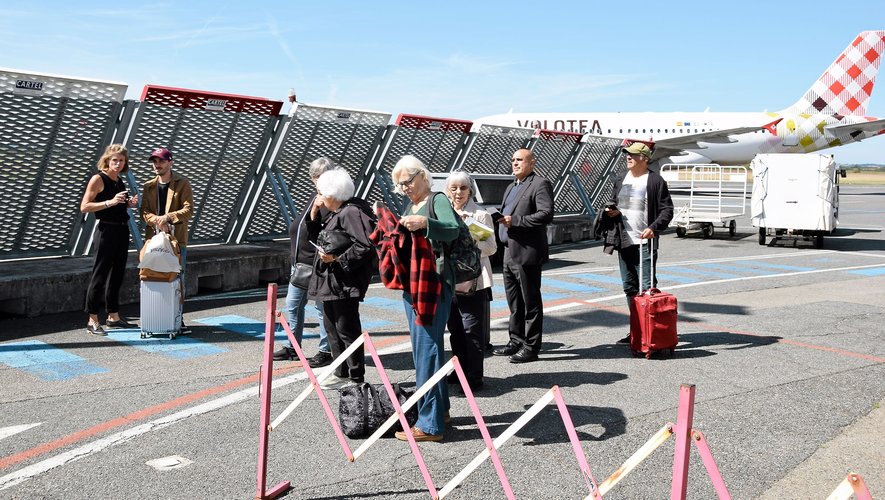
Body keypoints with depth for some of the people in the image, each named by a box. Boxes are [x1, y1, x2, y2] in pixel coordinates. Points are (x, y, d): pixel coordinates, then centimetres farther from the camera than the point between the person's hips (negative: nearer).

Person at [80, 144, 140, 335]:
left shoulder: (119, 181, 14)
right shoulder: (98, 179, -8)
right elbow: (84, 207, -14)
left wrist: (129, 203, 6)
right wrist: (110, 202, -23)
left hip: (122, 230, 8)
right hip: (106, 230, -8)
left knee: (116, 275, 13)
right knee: (100, 275, -5)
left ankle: (113, 317, 22)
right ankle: (92, 321, 0)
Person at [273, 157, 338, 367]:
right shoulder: (316, 198, 14)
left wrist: (314, 212, -28)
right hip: (300, 263, 10)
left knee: (322, 307, 0)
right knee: (293, 304, 16)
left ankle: (326, 352, 12)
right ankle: (293, 347, 29)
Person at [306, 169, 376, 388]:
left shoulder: (352, 213, -16)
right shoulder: (335, 214, 15)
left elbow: (365, 246, -24)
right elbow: (317, 238, 22)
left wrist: (337, 259, -20)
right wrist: (314, 216, 9)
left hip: (345, 283, -11)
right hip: (330, 281, 11)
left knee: (346, 329, -4)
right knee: (332, 326, 17)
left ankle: (356, 377, 6)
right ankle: (341, 373, 28)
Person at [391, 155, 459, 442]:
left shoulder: (438, 201, -7)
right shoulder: (409, 207, 18)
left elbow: (453, 230, -25)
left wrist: (425, 222, -41)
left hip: (434, 284, -9)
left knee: (428, 349, -10)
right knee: (422, 348, 16)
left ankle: (430, 424, -7)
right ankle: (440, 408, 29)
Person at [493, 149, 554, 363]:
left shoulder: (540, 184, -8)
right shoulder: (511, 187, 21)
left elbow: (547, 214, -19)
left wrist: (515, 220, -20)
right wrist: (503, 220, 6)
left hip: (526, 254, -9)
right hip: (510, 253, 9)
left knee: (530, 302, -1)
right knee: (514, 302, 16)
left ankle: (531, 347, 5)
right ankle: (516, 341, 26)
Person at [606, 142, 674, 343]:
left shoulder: (656, 181, -5)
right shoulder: (621, 181, 14)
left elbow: (667, 210, -7)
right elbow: (612, 202, 26)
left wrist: (654, 228, -21)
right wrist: (610, 210, 2)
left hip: (645, 243, -7)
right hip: (624, 242, 7)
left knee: (647, 287, -7)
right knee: (630, 288, 12)